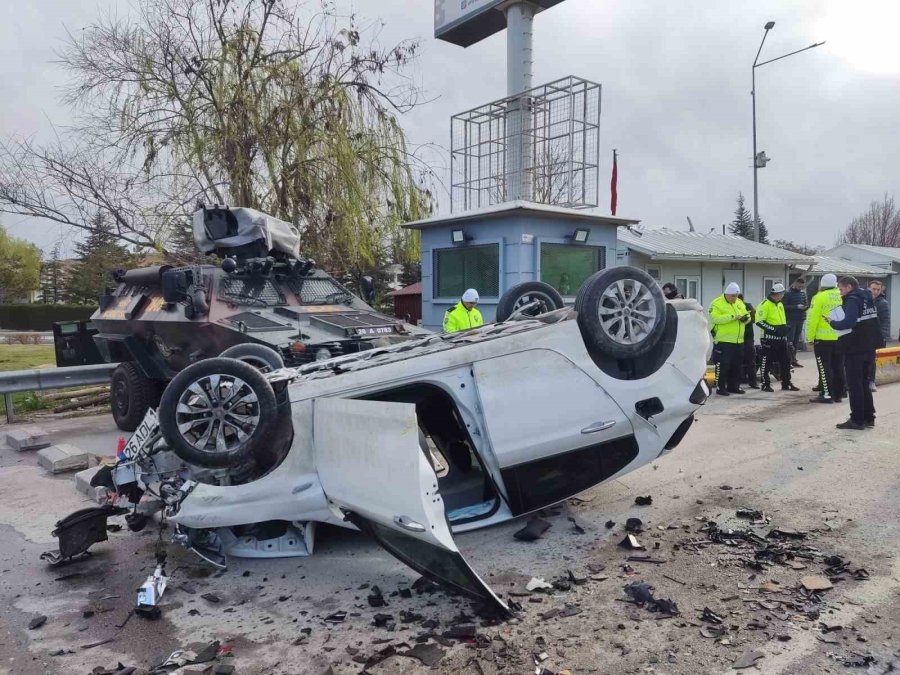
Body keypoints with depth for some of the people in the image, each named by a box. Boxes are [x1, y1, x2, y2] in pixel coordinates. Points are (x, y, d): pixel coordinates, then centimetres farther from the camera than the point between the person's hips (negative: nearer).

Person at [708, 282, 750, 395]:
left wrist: (745, 318, -6)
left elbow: (747, 316, 19)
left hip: (738, 341, 7)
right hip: (723, 341, -7)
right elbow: (714, 318, -22)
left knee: (736, 366, 13)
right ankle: (720, 388, 1)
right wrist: (732, 317, -26)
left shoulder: (739, 303, 15)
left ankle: (733, 386, 24)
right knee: (723, 365, -6)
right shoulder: (717, 304, -8)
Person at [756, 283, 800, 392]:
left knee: (786, 361, 10)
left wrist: (784, 328, 7)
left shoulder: (780, 304, 16)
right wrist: (774, 329, -22)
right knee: (767, 362, -1)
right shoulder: (765, 305, -12)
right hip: (769, 339, -8)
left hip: (781, 339, 8)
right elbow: (759, 321, -19)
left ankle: (786, 384, 19)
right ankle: (766, 384, 8)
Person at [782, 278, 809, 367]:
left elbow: (807, 304, 18)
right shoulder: (788, 293, -5)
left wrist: (805, 307, -5)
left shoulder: (803, 293, 13)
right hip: (791, 320, -6)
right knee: (789, 341, -10)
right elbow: (784, 306, -11)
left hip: (800, 320, 6)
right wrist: (797, 307, -18)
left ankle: (793, 360, 15)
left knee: (796, 341, 9)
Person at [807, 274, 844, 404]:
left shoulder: (819, 297, -10)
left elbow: (813, 319, -12)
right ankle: (838, 394, 19)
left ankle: (826, 394, -1)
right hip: (840, 338, 5)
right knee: (838, 366, 12)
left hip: (823, 338, -5)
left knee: (825, 367, 0)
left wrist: (810, 337, -5)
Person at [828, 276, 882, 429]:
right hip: (869, 348, 9)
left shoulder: (852, 300, -15)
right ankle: (868, 418, 21)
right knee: (864, 383, 17)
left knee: (854, 385, -2)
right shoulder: (868, 299, 14)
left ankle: (857, 420, 1)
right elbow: (873, 321, 19)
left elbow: (849, 322, -28)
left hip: (854, 349, -9)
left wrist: (833, 323, -13)